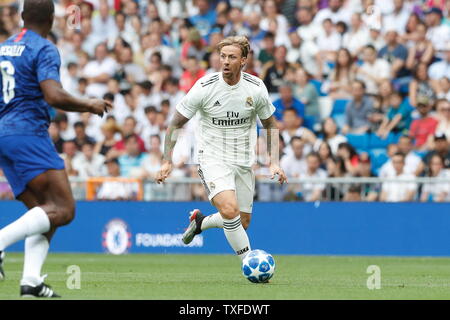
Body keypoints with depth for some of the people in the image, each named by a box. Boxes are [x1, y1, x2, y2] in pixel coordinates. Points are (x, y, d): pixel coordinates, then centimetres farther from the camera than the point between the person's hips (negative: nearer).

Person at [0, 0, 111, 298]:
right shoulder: (44, 49, -8)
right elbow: (54, 95, -20)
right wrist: (89, 105, -5)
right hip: (28, 133, -9)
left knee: (44, 213, 9)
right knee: (64, 210, -12)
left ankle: (31, 281, -7)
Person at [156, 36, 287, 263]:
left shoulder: (256, 88, -6)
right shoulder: (205, 87, -14)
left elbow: (270, 125, 10)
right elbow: (176, 124, -5)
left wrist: (274, 162, 1)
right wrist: (167, 161, -12)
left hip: (244, 162, 4)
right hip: (213, 159, -4)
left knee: (242, 223, 8)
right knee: (229, 210, -27)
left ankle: (201, 221, 38)